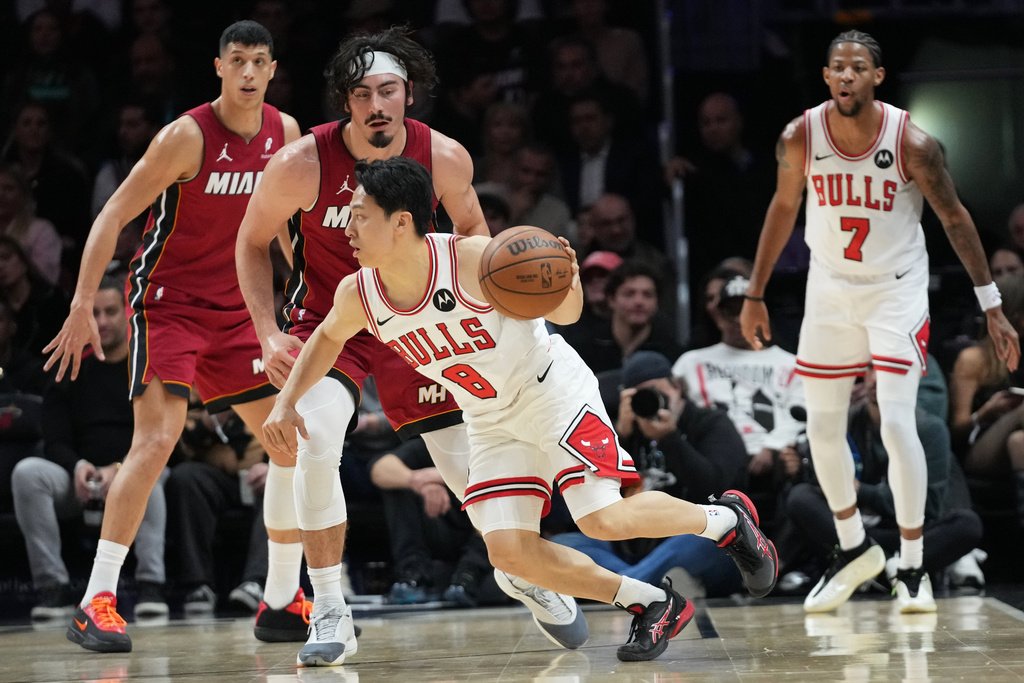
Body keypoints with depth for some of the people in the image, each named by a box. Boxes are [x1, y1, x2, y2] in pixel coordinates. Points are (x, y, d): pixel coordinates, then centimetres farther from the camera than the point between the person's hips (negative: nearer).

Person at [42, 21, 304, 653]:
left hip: (236, 310, 7)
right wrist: (83, 305, -24)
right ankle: (96, 604, -23)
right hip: (167, 301, -7)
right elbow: (113, 217, -17)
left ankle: (285, 600, 18)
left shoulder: (285, 133, 2)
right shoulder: (188, 136, -17)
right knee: (158, 437, -22)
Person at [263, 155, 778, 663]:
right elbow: (328, 337, 14)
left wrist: (567, 282, -36)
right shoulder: (358, 295, -12)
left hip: (552, 388, -5)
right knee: (508, 551, -12)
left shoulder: (475, 259, -26)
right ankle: (653, 606, 4)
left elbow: (565, 313, -13)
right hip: (492, 424, 6)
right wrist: (286, 402, 2)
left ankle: (725, 518, 7)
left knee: (603, 519, -22)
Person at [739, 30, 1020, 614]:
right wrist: (756, 294, 10)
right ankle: (855, 549, 29)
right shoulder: (800, 138, -12)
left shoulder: (912, 142, -19)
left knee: (897, 424, -14)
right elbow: (784, 207, 6)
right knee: (823, 428, 8)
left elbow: (955, 218, -9)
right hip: (829, 289, 4)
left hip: (898, 288, -4)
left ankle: (912, 567, 1)